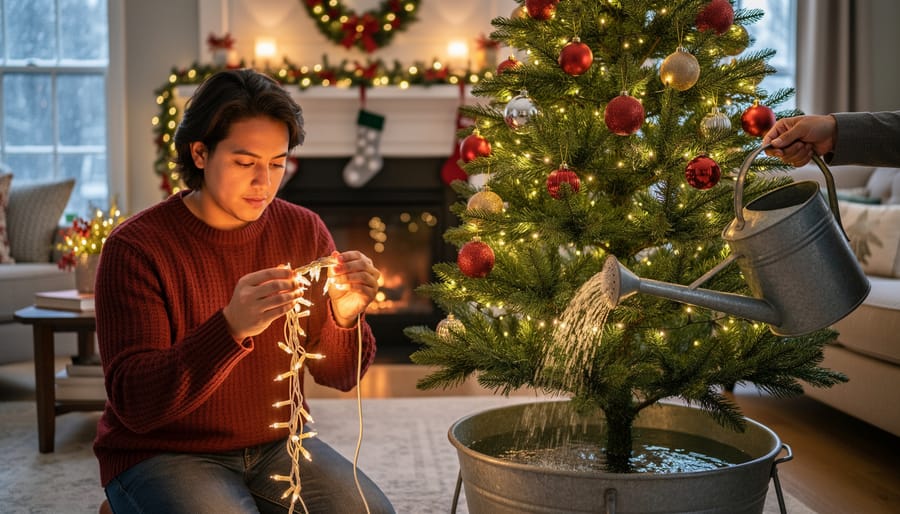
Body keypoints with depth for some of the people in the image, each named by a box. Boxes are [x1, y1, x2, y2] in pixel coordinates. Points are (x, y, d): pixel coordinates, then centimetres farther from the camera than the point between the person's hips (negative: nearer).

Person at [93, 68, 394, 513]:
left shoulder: (304, 231, -2)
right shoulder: (136, 247, -14)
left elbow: (338, 376, 2)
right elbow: (133, 403, -21)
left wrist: (344, 317, -21)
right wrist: (231, 329, -36)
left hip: (276, 444, 4)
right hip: (161, 454, -3)